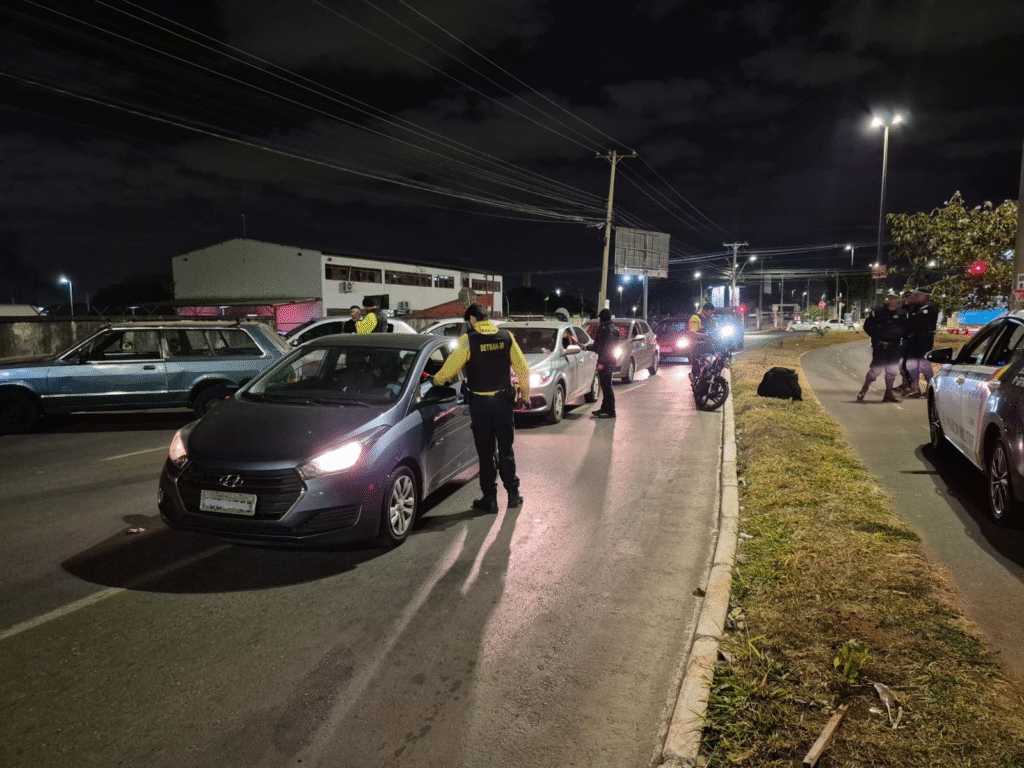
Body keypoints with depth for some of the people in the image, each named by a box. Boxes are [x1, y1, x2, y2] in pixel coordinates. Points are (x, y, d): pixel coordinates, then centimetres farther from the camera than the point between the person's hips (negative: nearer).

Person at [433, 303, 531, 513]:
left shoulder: (468, 340, -10)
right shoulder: (506, 337, 1)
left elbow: (449, 369, -9)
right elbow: (523, 368, 4)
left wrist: (436, 380, 11)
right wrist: (525, 393, 16)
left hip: (480, 403, -3)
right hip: (504, 400, 3)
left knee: (486, 452, 6)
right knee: (506, 450, 14)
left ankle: (489, 499, 10)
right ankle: (514, 494, 20)